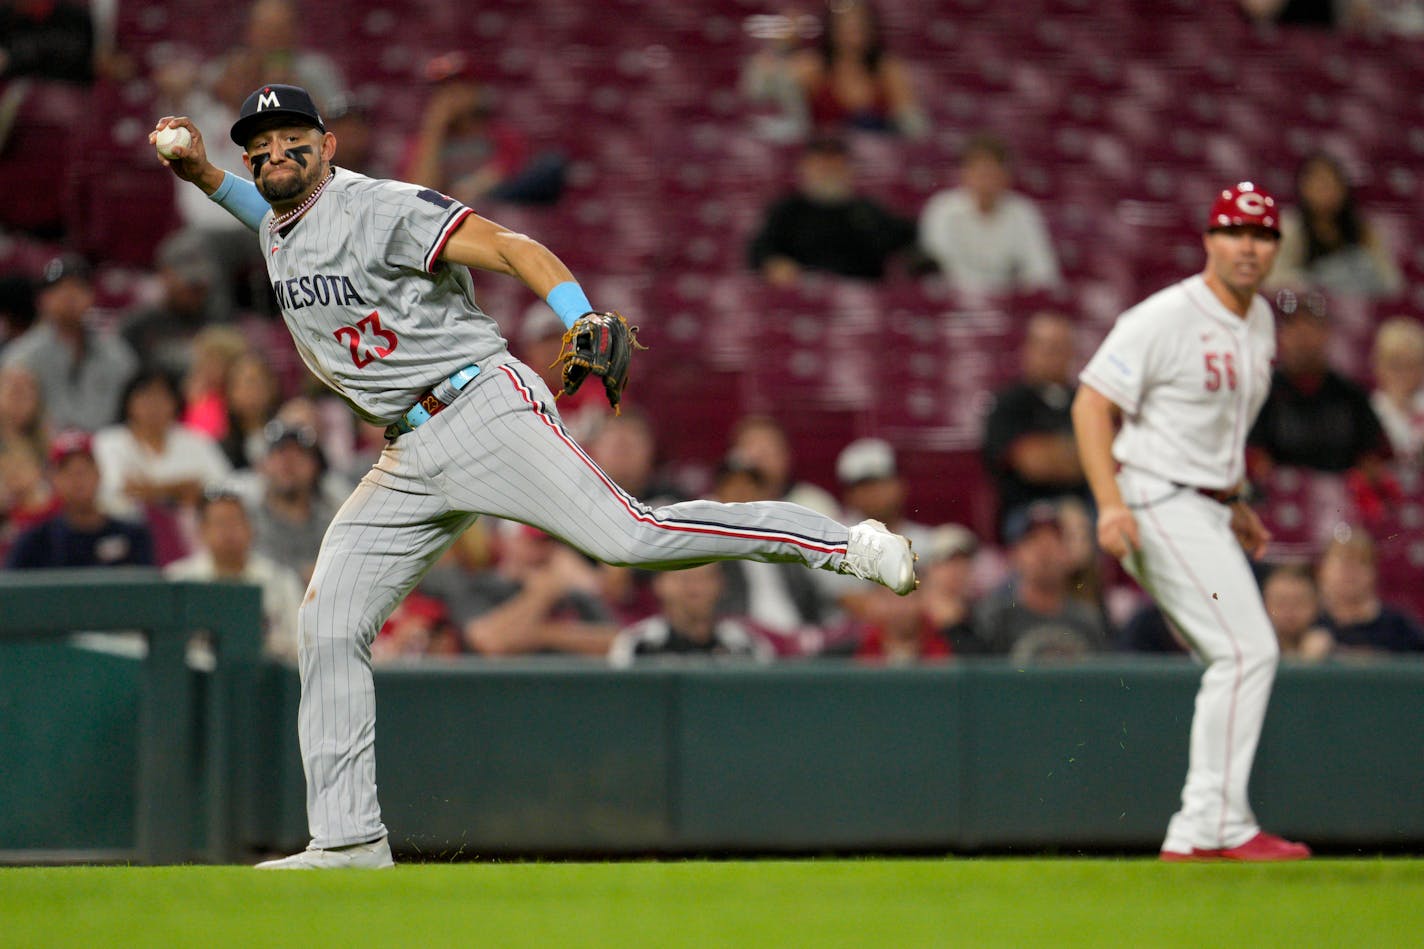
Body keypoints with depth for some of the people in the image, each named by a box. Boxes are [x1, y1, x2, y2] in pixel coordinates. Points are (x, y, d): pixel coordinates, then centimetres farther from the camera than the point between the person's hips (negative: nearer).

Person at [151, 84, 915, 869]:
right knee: (328, 626, -1)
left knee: (628, 536, -23)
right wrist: (200, 173, 24)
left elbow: (513, 249, -18)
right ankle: (348, 839, 3)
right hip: (407, 463, 8)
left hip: (481, 409, -8)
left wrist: (581, 322, -35)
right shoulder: (277, 228, 15)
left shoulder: (382, 208, -9)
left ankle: (847, 544, -15)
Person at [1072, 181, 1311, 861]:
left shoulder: (1259, 320, 12)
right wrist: (1110, 502, -27)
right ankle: (1220, 823, -15)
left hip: (1206, 512, 10)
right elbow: (1091, 403, -16)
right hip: (1158, 500, -10)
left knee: (1243, 664, 10)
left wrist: (1235, 504, 24)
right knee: (1247, 651, -17)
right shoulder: (1165, 319, -15)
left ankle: (1193, 838, 14)